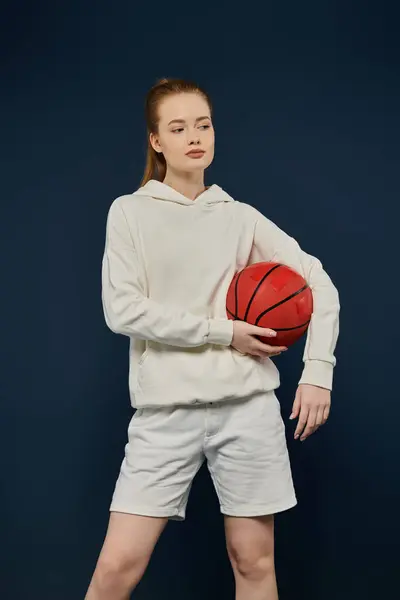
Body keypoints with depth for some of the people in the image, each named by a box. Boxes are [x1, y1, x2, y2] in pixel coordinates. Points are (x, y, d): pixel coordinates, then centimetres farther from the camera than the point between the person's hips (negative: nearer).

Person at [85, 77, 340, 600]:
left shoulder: (240, 217, 8)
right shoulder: (130, 211, 3)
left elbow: (319, 284, 9)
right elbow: (122, 309, -8)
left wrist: (318, 371, -2)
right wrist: (222, 332, -11)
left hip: (248, 405, 2)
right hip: (165, 410, -1)